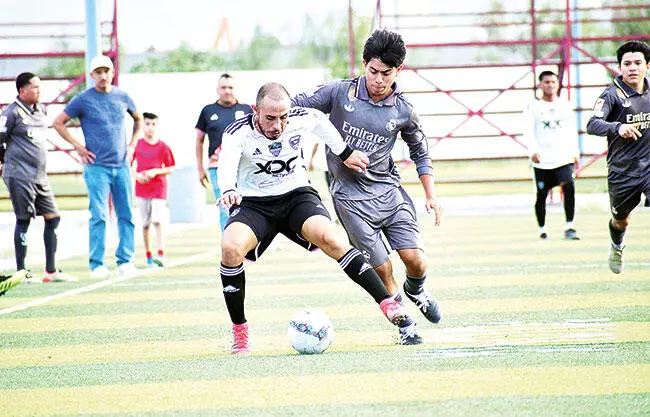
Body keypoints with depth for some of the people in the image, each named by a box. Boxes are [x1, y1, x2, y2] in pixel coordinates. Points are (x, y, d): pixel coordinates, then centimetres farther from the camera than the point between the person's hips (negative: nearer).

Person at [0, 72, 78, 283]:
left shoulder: (41, 110, 14)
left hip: (40, 176, 8)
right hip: (19, 176, -8)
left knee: (53, 217, 5)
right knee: (24, 220, -5)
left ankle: (51, 270, 11)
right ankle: (21, 271, 3)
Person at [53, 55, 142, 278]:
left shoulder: (122, 97, 9)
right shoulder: (83, 100, -2)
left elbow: (138, 119, 27)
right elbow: (58, 123, 4)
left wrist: (132, 144, 15)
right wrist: (78, 147, -2)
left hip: (122, 166, 4)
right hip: (97, 166, -4)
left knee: (126, 215, 4)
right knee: (99, 216, -9)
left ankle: (125, 260, 11)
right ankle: (97, 264, -7)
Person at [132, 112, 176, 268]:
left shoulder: (163, 146, 0)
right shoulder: (136, 145, 4)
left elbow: (170, 168, 3)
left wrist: (156, 171, -13)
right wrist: (137, 175, -7)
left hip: (159, 187, -2)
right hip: (142, 187, 2)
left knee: (158, 220, -15)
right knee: (145, 223, 7)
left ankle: (161, 254, -21)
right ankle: (149, 256, 15)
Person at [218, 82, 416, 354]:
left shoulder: (301, 119, -11)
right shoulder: (238, 133, -19)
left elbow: (320, 120, 14)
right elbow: (226, 166, -38)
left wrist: (344, 153, 22)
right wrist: (228, 190, -60)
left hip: (296, 196, 1)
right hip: (253, 204, -1)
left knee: (330, 239, -28)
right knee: (230, 247, -31)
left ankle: (387, 303, -23)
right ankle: (239, 331, -14)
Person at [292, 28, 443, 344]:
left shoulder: (403, 111, -1)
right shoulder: (340, 93, -7)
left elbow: (420, 152, 15)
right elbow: (294, 106, 2)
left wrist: (431, 196, 12)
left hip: (388, 189, 2)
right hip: (350, 197, -2)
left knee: (415, 260, -8)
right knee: (382, 270, -6)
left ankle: (415, 291, 28)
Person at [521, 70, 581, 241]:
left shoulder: (565, 105, 13)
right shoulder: (533, 107, 1)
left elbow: (571, 131, 18)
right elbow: (528, 132, -8)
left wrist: (575, 153, 16)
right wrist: (533, 151, -23)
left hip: (563, 157, 1)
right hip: (542, 160, -1)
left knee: (568, 186, -19)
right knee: (541, 195, 4)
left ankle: (569, 227, -15)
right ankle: (542, 229, 21)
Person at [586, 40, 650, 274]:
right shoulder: (612, 94, -13)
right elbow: (592, 125, -28)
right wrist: (618, 127, -45)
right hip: (622, 171, -2)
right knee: (621, 221, 20)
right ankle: (617, 248, 54)